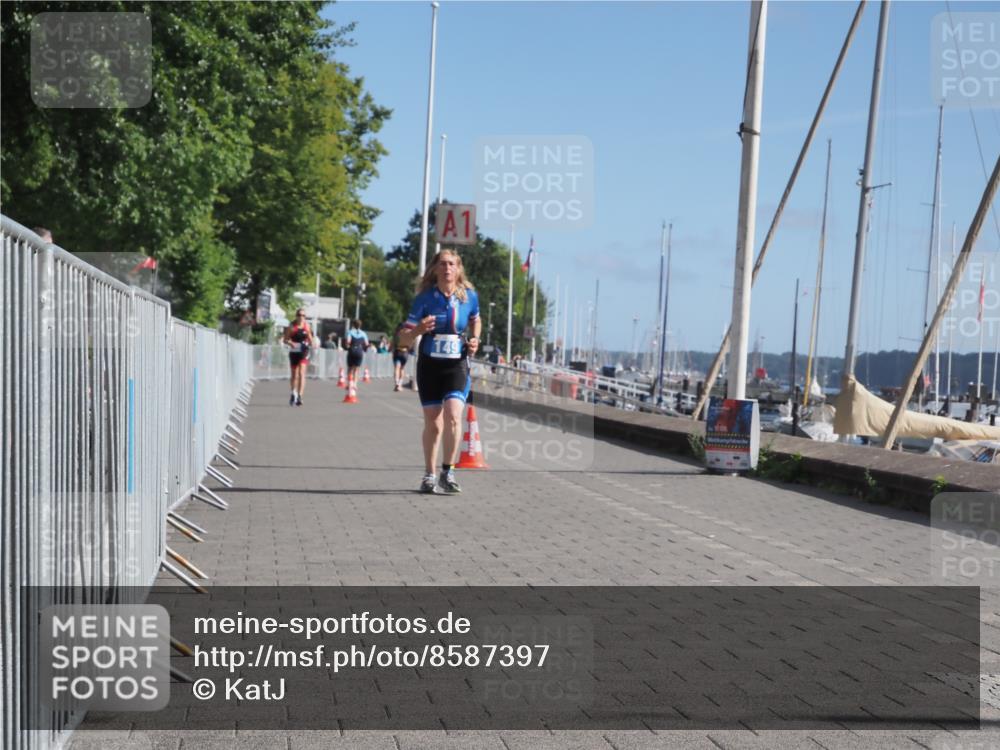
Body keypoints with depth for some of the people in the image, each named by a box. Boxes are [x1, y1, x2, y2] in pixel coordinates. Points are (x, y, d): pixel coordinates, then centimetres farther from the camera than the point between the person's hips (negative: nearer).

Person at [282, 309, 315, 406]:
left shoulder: (306, 326, 4)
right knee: (294, 375, 13)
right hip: (294, 352, 0)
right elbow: (285, 340, 0)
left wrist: (312, 343, -3)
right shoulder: (291, 327, -2)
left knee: (301, 373, -16)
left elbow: (309, 337, 18)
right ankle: (293, 393, 35)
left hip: (304, 352, 0)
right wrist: (290, 343, -20)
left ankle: (299, 396, -21)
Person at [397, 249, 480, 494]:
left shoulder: (469, 296, -1)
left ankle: (447, 472, -4)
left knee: (453, 417, -19)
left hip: (457, 365, 0)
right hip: (429, 365, 0)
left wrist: (474, 340, 2)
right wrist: (418, 330, -26)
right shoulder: (424, 298, -7)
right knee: (433, 425, 5)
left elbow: (475, 320, 22)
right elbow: (404, 339, -4)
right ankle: (429, 475, 22)